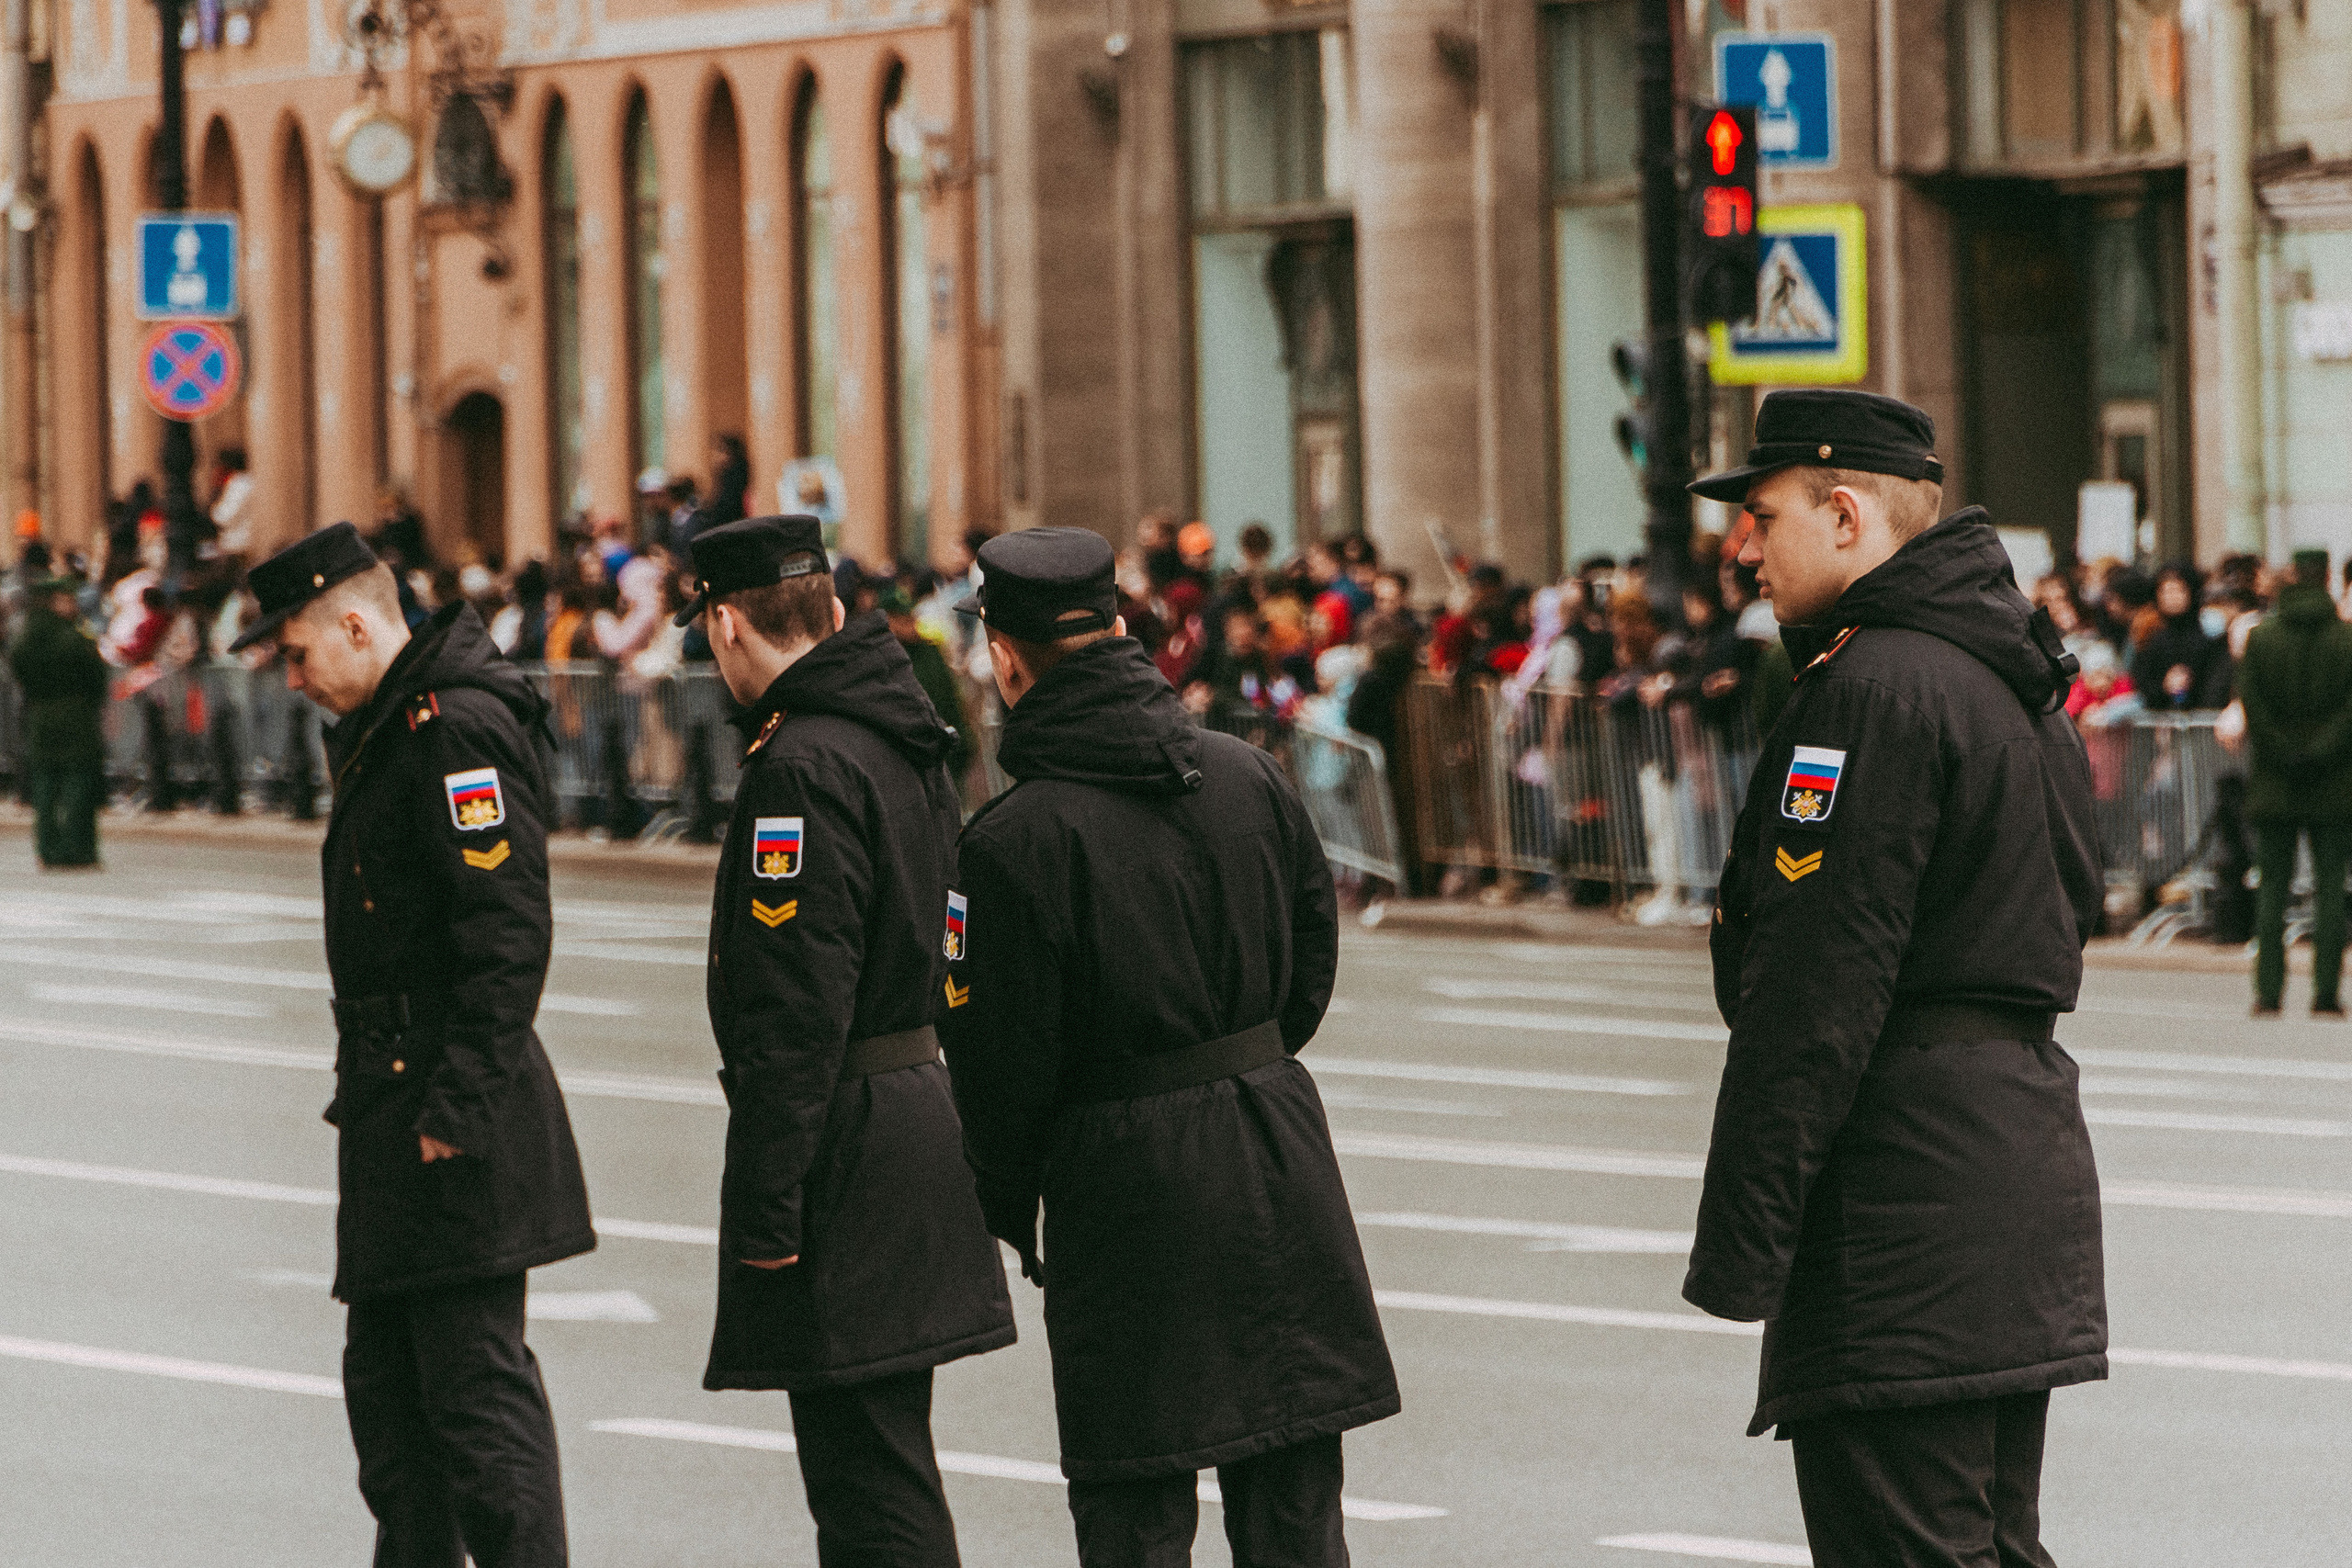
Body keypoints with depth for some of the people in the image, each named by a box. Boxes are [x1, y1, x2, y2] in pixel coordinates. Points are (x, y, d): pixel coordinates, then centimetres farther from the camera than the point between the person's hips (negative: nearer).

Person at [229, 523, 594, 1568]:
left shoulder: (458, 727, -17)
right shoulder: (387, 728, 17)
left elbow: (508, 935, -23)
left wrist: (457, 1109, -23)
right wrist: (373, 1090, 18)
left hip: (456, 1125, -11)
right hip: (393, 1108, 11)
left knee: (478, 1384, -10)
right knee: (387, 1376, 17)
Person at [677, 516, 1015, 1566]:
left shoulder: (802, 766, -17)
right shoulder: (910, 745, 13)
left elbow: (794, 1011, -21)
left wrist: (765, 1208, -19)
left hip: (845, 1152, -10)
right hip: (924, 1115, 10)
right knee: (888, 1467, 17)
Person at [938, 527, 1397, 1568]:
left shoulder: (1017, 839, -16)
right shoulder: (1251, 777, 2)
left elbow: (1006, 1059, -12)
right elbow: (1313, 964, 11)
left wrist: (1007, 1203, 4)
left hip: (1126, 1183, -5)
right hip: (1279, 1159, 5)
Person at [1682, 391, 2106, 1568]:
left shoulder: (1876, 688, -15)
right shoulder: (2010, 681, 17)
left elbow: (1815, 990, -19)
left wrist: (1739, 1231, -18)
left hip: (1905, 1184, -10)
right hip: (2027, 1142, 10)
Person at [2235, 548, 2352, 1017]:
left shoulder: (2260, 638, -2)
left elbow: (2251, 705, -8)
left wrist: (2283, 754, -6)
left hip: (2275, 785, 1)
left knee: (2272, 888, 6)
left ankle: (2269, 992, 1)